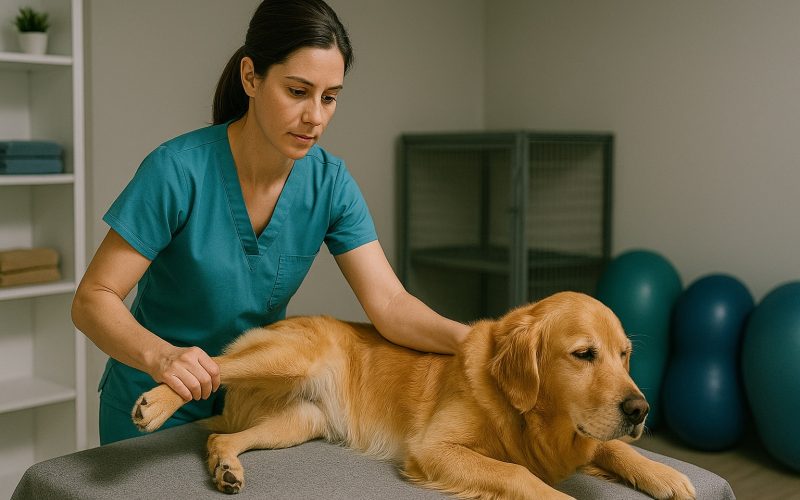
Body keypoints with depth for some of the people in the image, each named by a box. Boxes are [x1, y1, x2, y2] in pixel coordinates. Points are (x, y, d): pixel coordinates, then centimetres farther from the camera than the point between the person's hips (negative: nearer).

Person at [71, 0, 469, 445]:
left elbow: (389, 303, -18)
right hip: (155, 406, -3)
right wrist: (159, 355, -44)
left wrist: (464, 337, -38)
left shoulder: (330, 183, -13)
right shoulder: (178, 171, -26)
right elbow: (92, 301, -24)